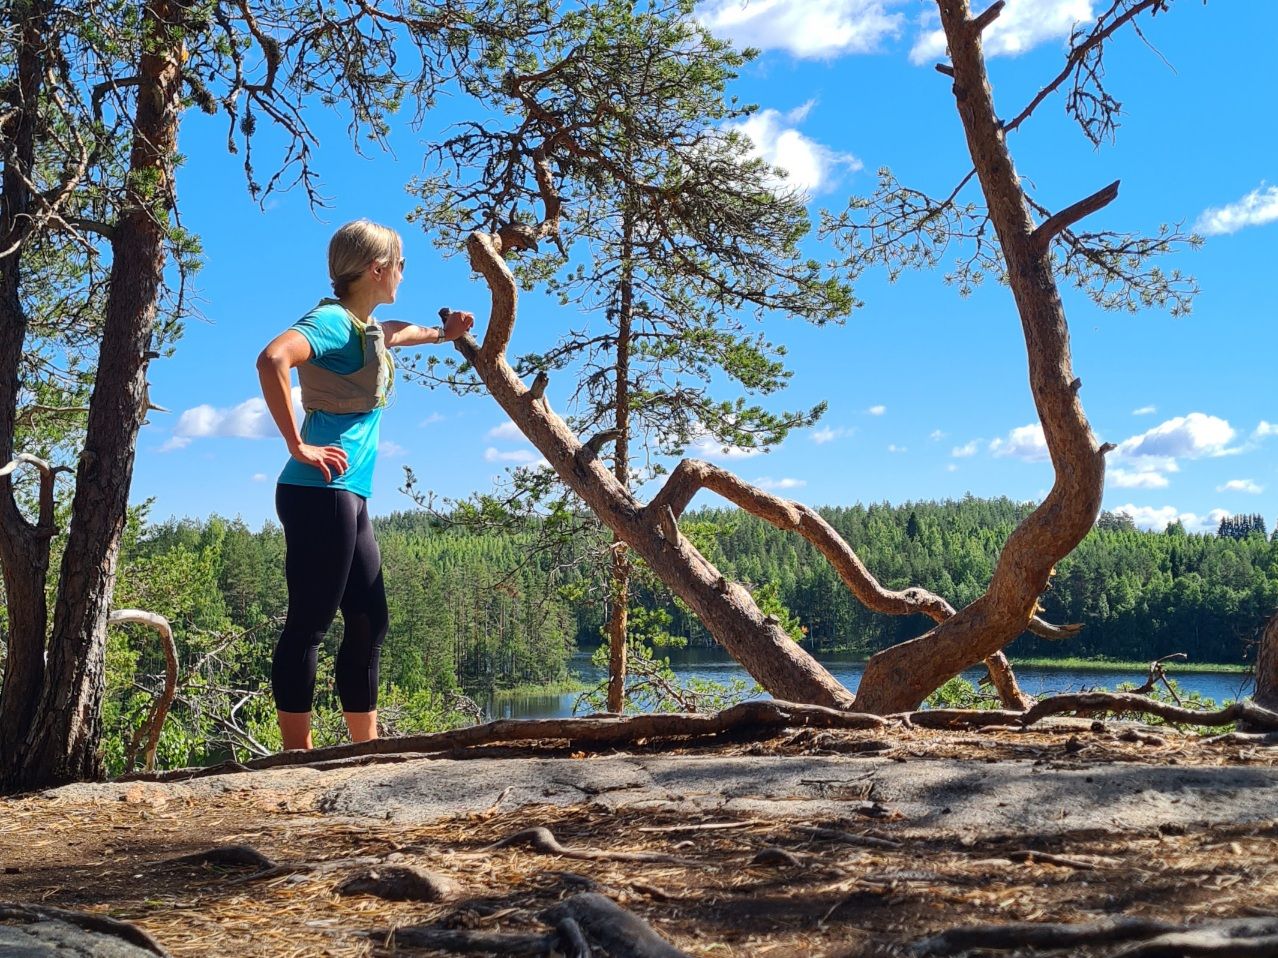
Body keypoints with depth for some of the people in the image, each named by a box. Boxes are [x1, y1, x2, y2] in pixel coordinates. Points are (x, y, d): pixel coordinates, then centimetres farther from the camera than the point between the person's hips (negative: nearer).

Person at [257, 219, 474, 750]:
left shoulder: (366, 326, 18)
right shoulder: (333, 319, -12)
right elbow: (272, 359, -31)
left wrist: (439, 333, 47)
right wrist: (298, 445, -27)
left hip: (349, 498, 10)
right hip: (322, 493, -10)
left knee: (369, 622, 13)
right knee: (308, 625, -7)